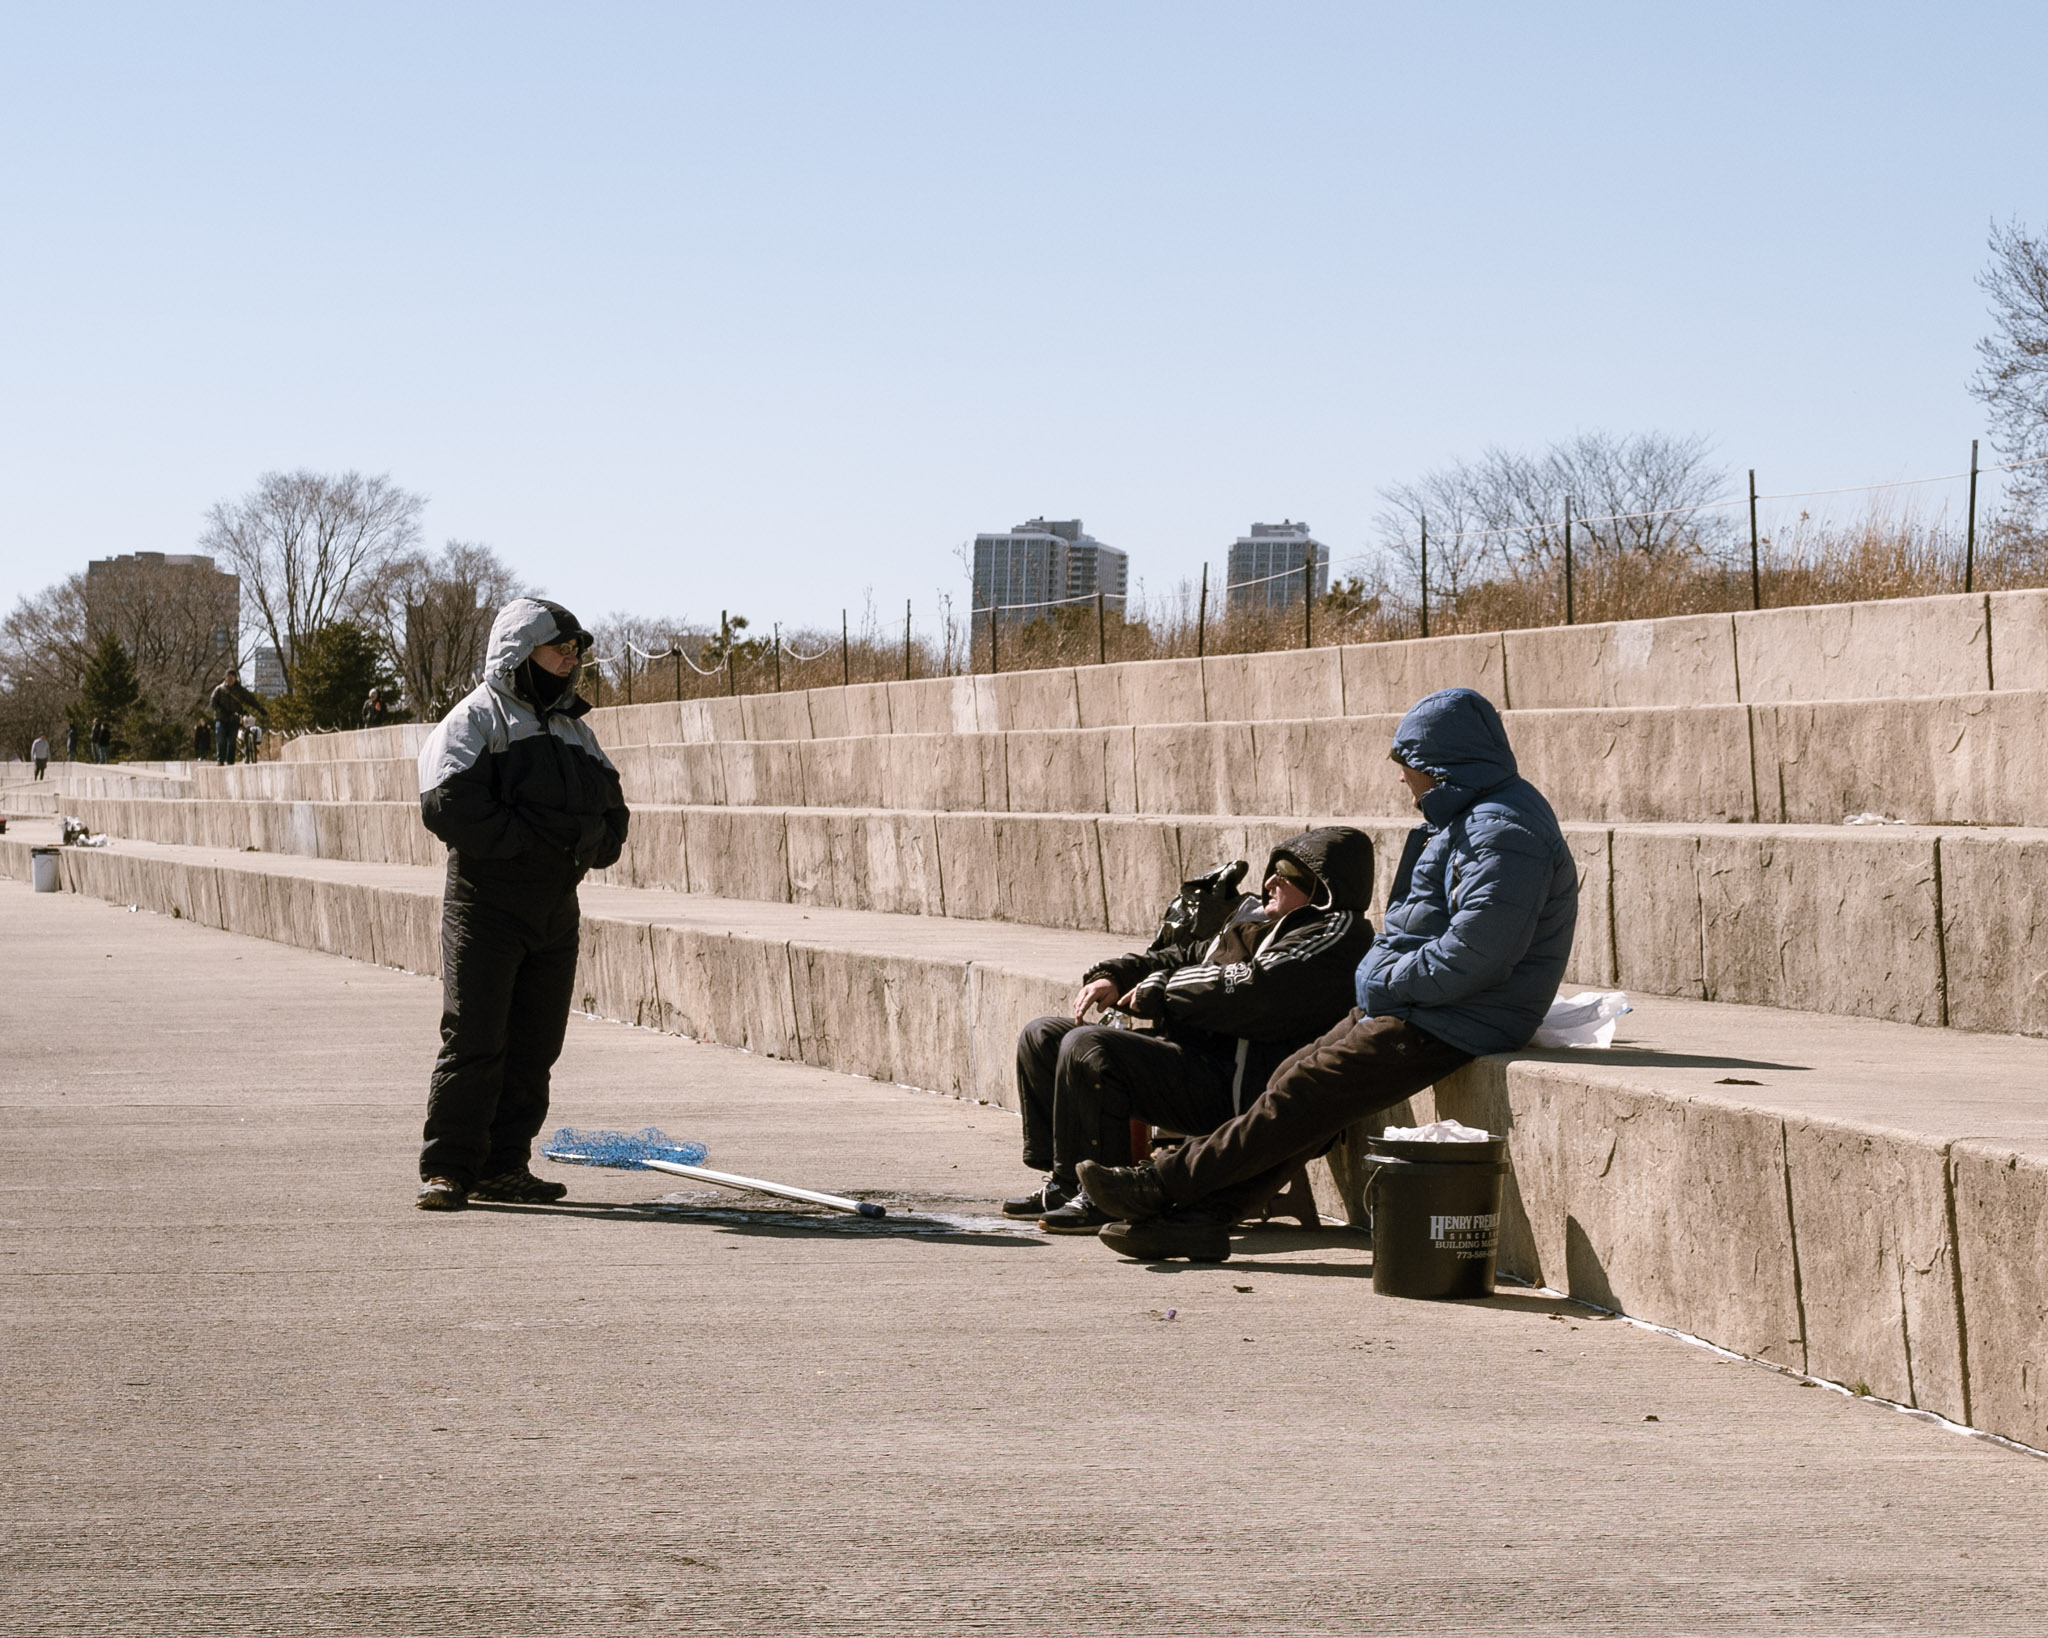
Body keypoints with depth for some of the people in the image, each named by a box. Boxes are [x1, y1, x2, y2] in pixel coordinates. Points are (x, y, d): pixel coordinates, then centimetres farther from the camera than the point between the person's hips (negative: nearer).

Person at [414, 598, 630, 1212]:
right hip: (485, 902, -7)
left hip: (556, 908, 7)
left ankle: (503, 1167, 13)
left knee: (535, 1045, 6)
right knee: (474, 1039, -9)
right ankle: (447, 1169, -4)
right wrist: (536, 838, -17)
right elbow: (451, 807, -16)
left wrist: (589, 840, -6)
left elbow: (612, 812, 16)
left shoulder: (575, 730, 19)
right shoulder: (474, 720, -3)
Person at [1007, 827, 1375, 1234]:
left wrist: (1157, 989, -9)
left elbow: (1252, 989, -22)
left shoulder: (1334, 936, -8)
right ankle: (1059, 1182, 10)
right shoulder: (1266, 928, 25)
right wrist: (1113, 976, 7)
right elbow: (1184, 958, 28)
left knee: (1087, 1047, -28)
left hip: (1235, 1088, -11)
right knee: (1042, 1036, 12)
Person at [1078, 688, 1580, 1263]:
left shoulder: (1504, 834, -20)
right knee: (1297, 1080, 1)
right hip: (1415, 1005, 11)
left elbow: (1472, 957, -26)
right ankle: (1201, 1217, -4)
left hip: (1453, 1023, -11)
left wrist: (1381, 982, -14)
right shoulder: (1467, 817, 16)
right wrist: (1381, 975, 6)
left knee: (1305, 1094, -12)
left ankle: (1162, 1184, -7)